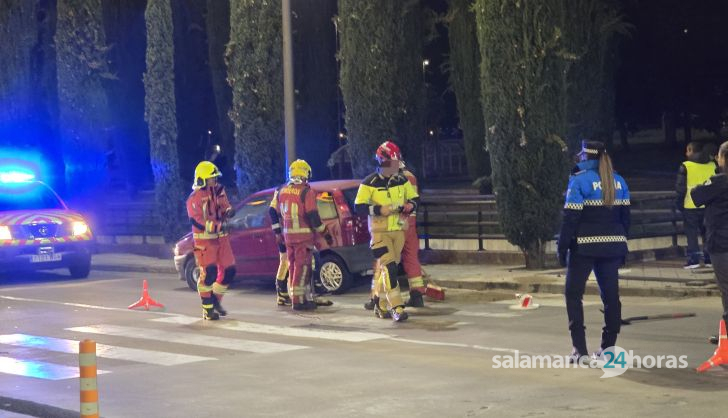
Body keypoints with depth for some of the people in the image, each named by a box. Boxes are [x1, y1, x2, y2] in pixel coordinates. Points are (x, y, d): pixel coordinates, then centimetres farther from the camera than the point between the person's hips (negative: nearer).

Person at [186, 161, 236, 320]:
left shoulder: (218, 191, 8)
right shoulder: (195, 198, -13)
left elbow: (226, 208, 16)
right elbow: (196, 220, -20)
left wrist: (228, 212, -9)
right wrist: (217, 225, -30)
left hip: (221, 238, 7)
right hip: (204, 240, -7)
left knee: (229, 270, 7)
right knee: (208, 273, -11)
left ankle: (215, 299, 26)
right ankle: (207, 309, -2)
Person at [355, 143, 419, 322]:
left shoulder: (402, 181, 7)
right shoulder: (370, 183, -9)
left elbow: (414, 198, 16)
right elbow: (359, 206, -10)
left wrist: (410, 205, -7)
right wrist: (379, 209, -22)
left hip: (398, 230, 5)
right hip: (379, 231, -5)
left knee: (384, 268, 12)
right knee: (388, 267, -16)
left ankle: (380, 305, 24)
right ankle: (396, 307, -19)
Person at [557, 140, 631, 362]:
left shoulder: (579, 181, -9)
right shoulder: (619, 182, 9)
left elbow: (571, 217, -12)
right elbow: (625, 216, 11)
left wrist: (562, 247, -8)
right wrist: (622, 244, 19)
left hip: (585, 246, -5)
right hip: (613, 246, 5)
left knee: (573, 293, 3)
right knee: (611, 295, 10)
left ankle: (580, 349, -5)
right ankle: (608, 347, 12)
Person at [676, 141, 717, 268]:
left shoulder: (685, 166, -9)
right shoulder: (712, 165, 3)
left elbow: (680, 187, -9)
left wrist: (679, 203, 4)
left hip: (690, 205, -4)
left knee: (691, 233, 3)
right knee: (707, 232, 12)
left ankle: (693, 259, -1)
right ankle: (710, 258, 11)